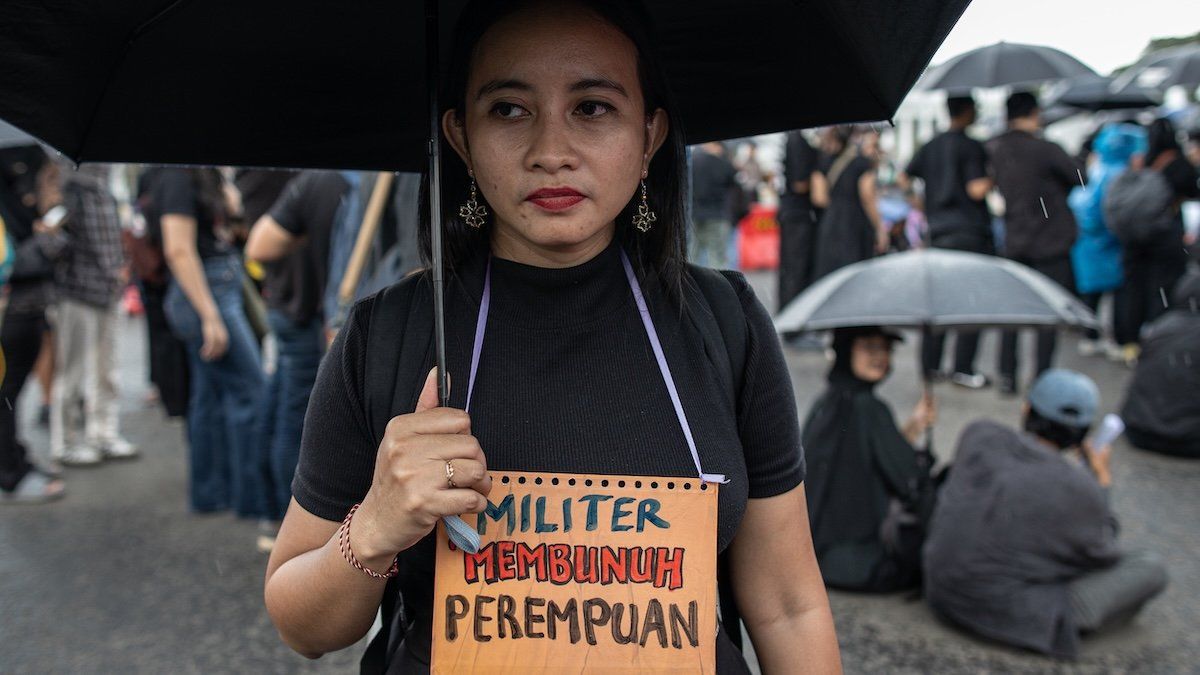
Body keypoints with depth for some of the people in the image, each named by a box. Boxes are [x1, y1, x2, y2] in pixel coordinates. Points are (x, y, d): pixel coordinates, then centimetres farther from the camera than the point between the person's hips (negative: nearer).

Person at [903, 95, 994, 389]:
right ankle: (963, 368, -2)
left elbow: (904, 178, 14)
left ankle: (930, 364, 12)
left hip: (938, 232, 6)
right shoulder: (971, 146, -8)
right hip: (970, 231, -6)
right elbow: (977, 190, -17)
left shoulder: (931, 146, 11)